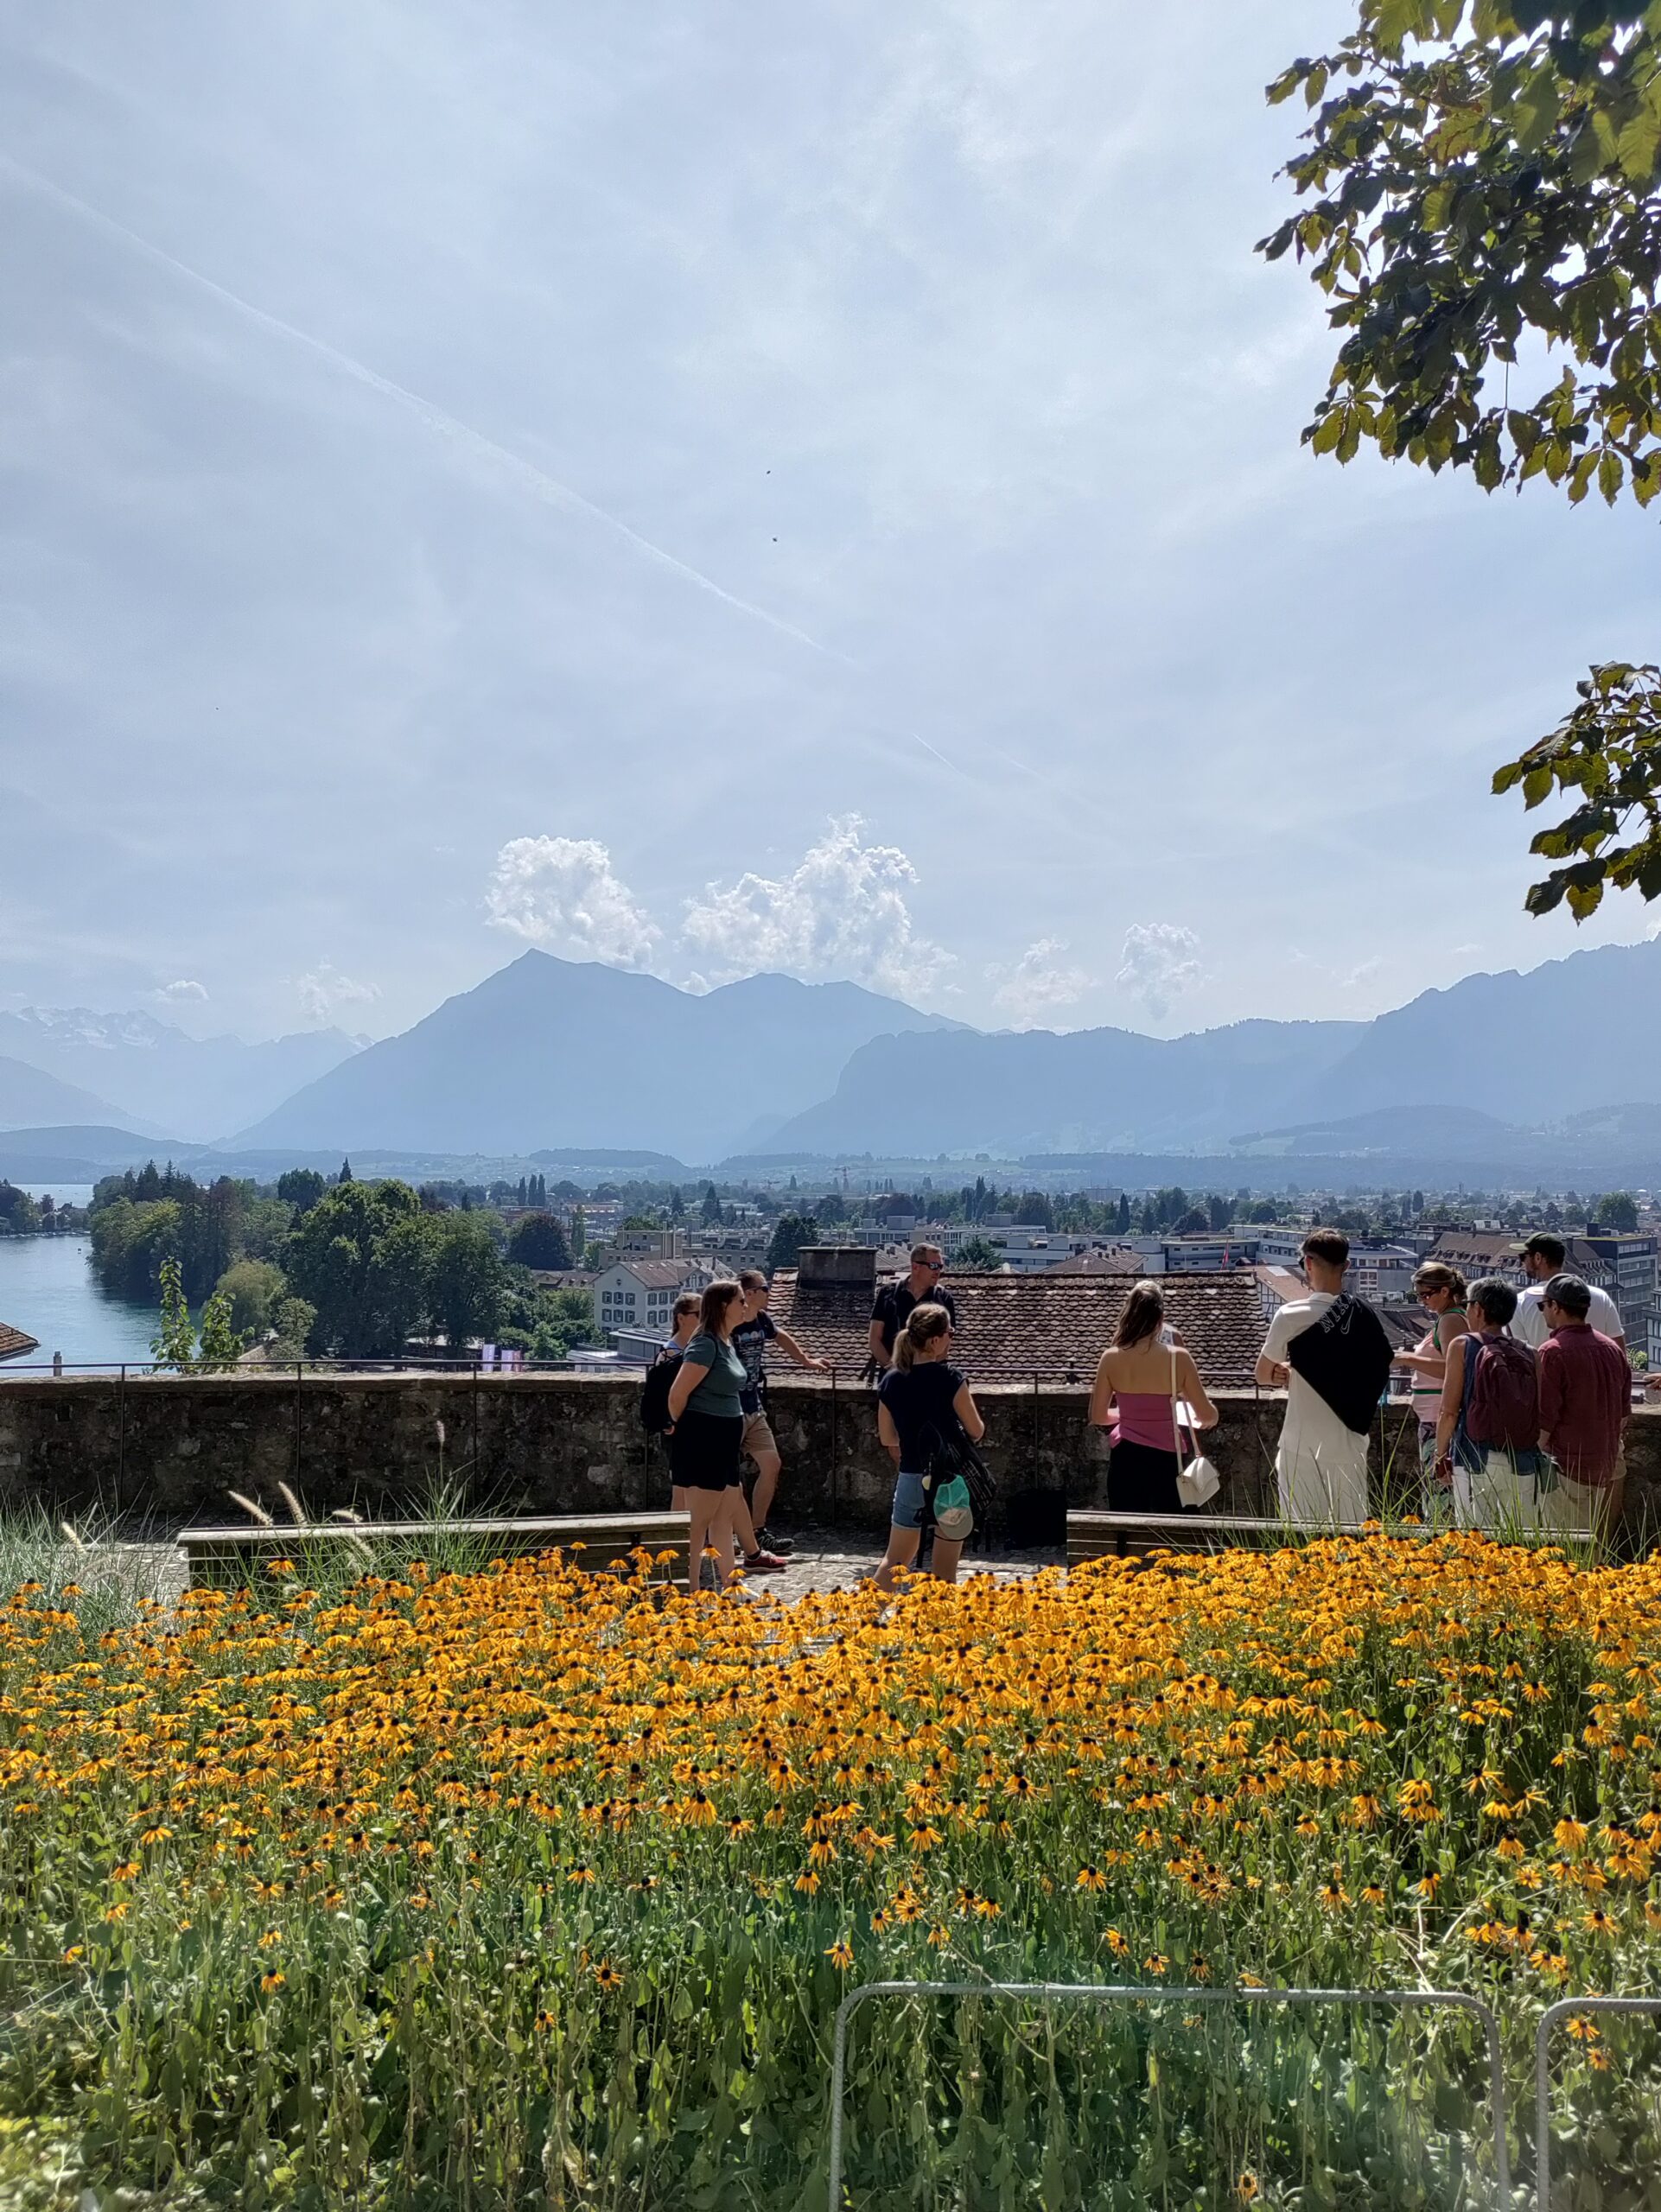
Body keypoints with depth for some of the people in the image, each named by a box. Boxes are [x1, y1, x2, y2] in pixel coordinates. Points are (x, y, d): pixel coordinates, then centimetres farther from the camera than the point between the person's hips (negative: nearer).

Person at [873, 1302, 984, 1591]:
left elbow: (887, 1439, 9)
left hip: (910, 1479, 4)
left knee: (895, 1561, 17)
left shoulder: (890, 1381, 0)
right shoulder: (949, 1379, -14)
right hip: (951, 1481, -4)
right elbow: (976, 1431, -6)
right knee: (944, 1570, 6)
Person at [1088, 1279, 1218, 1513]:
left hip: (1125, 1458, 2)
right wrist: (1205, 1419, 19)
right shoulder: (1178, 1358, -11)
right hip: (1165, 1459, -2)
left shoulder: (1111, 1358, -5)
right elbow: (1208, 1416, -4)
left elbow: (1097, 1416, 4)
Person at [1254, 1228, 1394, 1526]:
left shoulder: (1292, 1315, -12)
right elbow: (1382, 1373, 10)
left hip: (1303, 1447, -3)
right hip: (1349, 1445, 4)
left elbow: (1263, 1375, -1)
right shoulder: (1364, 1315, 0)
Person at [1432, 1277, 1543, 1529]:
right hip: (1522, 1461, 3)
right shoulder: (1528, 1354, 6)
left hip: (1476, 1458, -3)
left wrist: (1441, 1455, 6)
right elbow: (1540, 1412, 6)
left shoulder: (1463, 1346, -2)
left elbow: (1449, 1411, -5)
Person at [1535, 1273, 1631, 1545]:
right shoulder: (1612, 1348, 8)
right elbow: (1623, 1412, 16)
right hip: (1610, 1466, 7)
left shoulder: (1553, 1352, -15)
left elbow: (1545, 1419, -17)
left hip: (1569, 1466, -7)